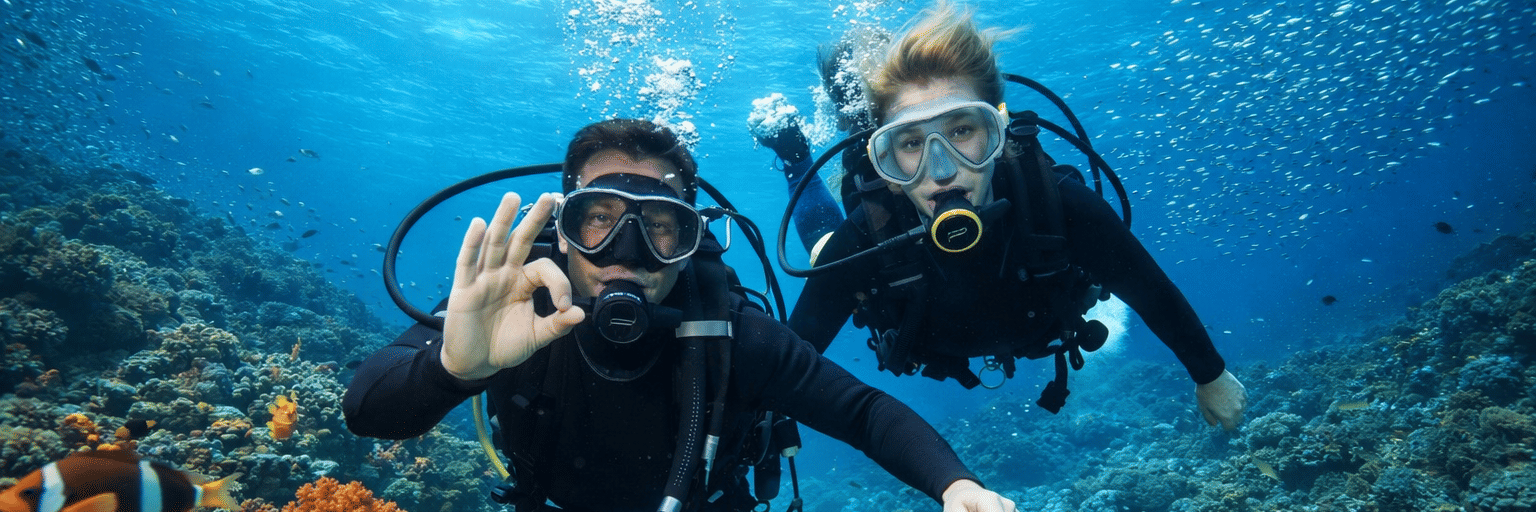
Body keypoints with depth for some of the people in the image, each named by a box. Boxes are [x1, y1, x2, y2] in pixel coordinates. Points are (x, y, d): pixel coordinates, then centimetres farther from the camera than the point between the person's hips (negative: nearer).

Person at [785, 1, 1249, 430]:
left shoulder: (1064, 209, -43)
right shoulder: (863, 242, -45)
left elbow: (1157, 297, -24)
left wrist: (1210, 377, -9)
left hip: (1038, 332, 1)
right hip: (925, 344, -1)